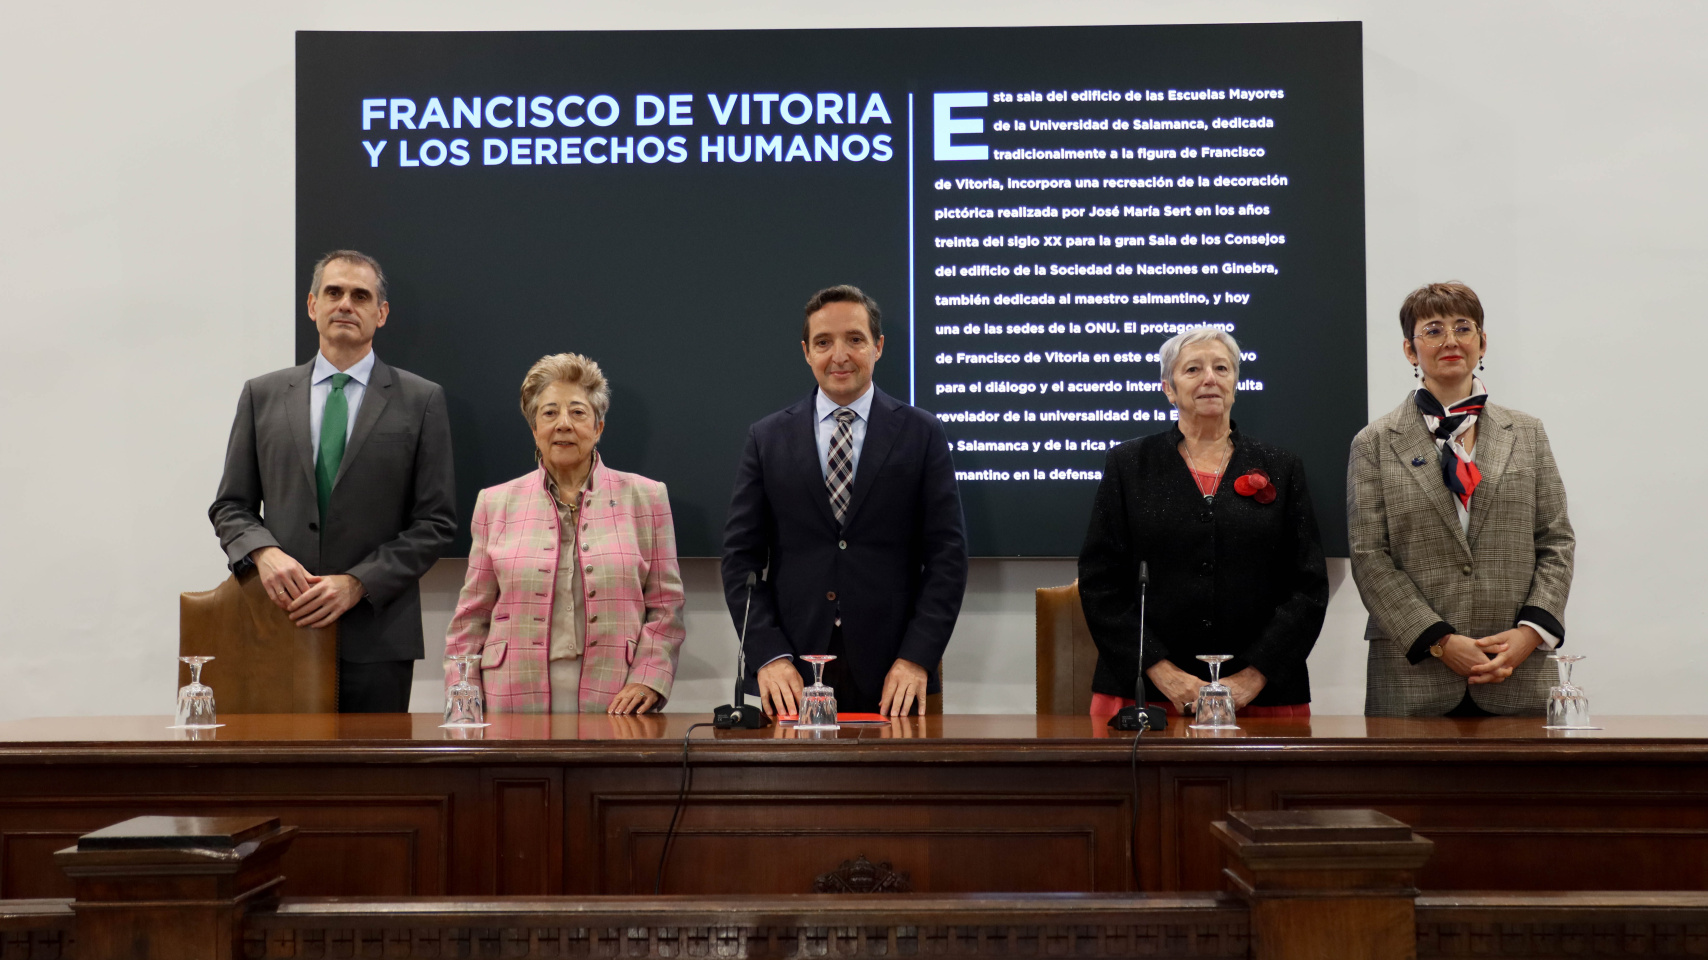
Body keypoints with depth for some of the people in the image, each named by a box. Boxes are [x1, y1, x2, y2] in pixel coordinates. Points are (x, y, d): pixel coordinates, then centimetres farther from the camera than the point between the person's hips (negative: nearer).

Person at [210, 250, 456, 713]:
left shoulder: (421, 401, 4)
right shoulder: (262, 395, 12)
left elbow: (435, 521, 0)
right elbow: (231, 506, 12)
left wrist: (358, 583, -10)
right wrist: (263, 552, -9)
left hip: (377, 634, -1)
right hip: (283, 624, 2)